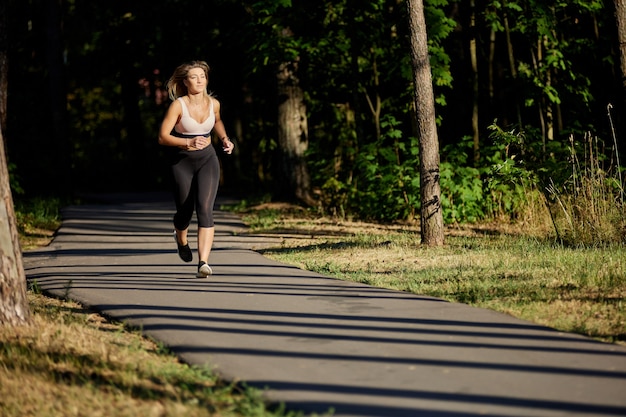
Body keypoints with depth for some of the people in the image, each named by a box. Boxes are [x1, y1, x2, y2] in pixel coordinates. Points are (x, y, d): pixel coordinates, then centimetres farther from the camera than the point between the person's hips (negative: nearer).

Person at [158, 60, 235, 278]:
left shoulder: (213, 103, -3)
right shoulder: (178, 105, -15)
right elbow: (163, 137, -16)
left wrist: (224, 139, 5)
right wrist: (189, 142, -28)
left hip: (207, 159, 2)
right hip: (182, 162, -2)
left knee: (205, 209, -16)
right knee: (185, 211, 10)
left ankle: (203, 263, -22)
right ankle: (181, 239, 48)